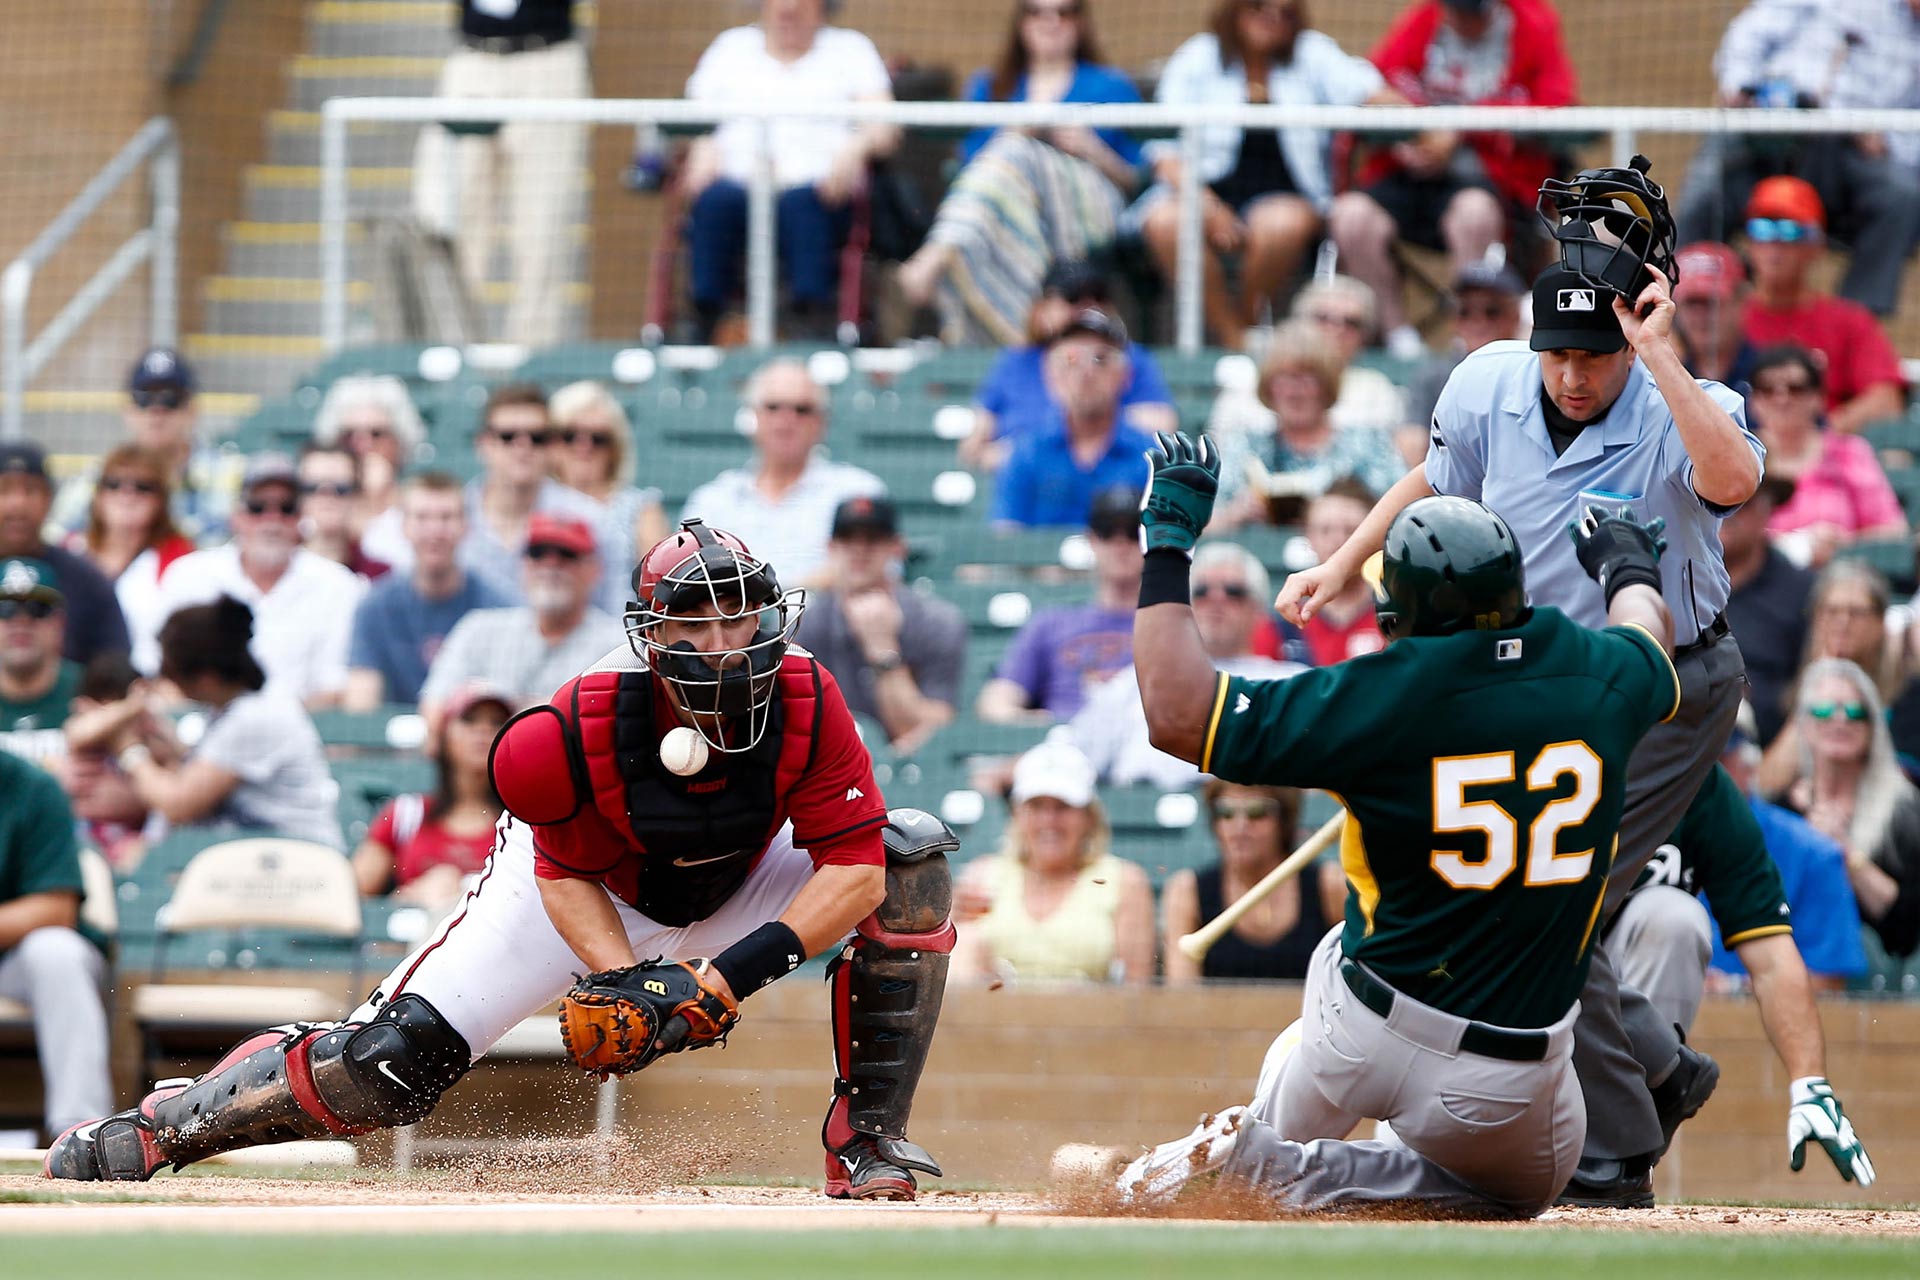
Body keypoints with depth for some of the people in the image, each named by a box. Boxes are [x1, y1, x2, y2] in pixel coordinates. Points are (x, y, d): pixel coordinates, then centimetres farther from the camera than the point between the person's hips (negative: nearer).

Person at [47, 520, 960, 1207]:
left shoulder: (804, 705, -31)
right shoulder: (583, 730, -34)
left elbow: (852, 868, -31)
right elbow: (566, 876, -19)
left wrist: (748, 964, -44)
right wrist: (622, 983, -34)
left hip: (738, 887, 2)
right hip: (585, 884, -2)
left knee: (910, 863, -22)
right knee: (397, 1060, -15)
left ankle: (865, 1144, -14)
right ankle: (167, 1123, 7)